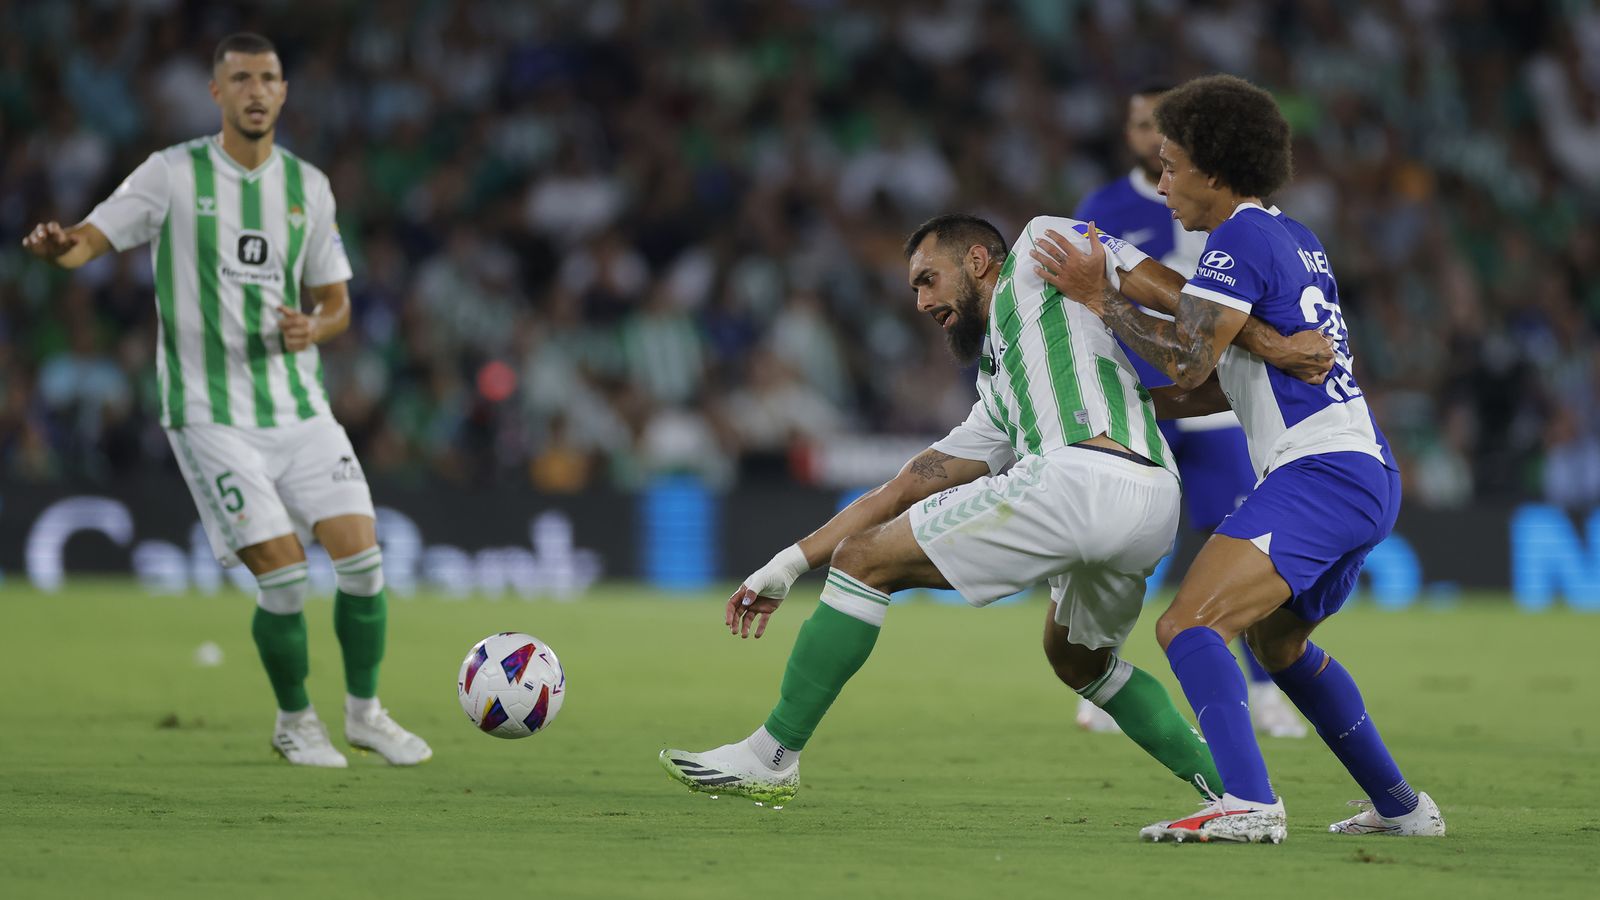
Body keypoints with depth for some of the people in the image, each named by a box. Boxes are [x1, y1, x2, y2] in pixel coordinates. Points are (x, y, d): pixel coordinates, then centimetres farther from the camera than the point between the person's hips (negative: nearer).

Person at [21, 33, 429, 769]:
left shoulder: (308, 185, 7)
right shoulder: (174, 174, -4)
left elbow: (336, 303, 13)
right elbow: (91, 239, -11)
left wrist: (313, 329, -11)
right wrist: (58, 246, -35)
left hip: (297, 405, 4)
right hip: (212, 416, -4)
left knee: (361, 554, -6)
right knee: (282, 574, -11)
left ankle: (365, 713, 14)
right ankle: (295, 722, 11)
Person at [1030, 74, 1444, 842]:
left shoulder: (1242, 237, -9)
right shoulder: (1295, 239, 20)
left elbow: (1186, 358, -17)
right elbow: (1229, 380, 24)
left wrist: (1098, 297, -6)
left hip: (1319, 474, -10)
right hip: (1368, 471, 10)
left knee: (1188, 626, -21)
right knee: (1278, 640, 30)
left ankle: (1248, 803, -37)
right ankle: (1399, 806, 36)